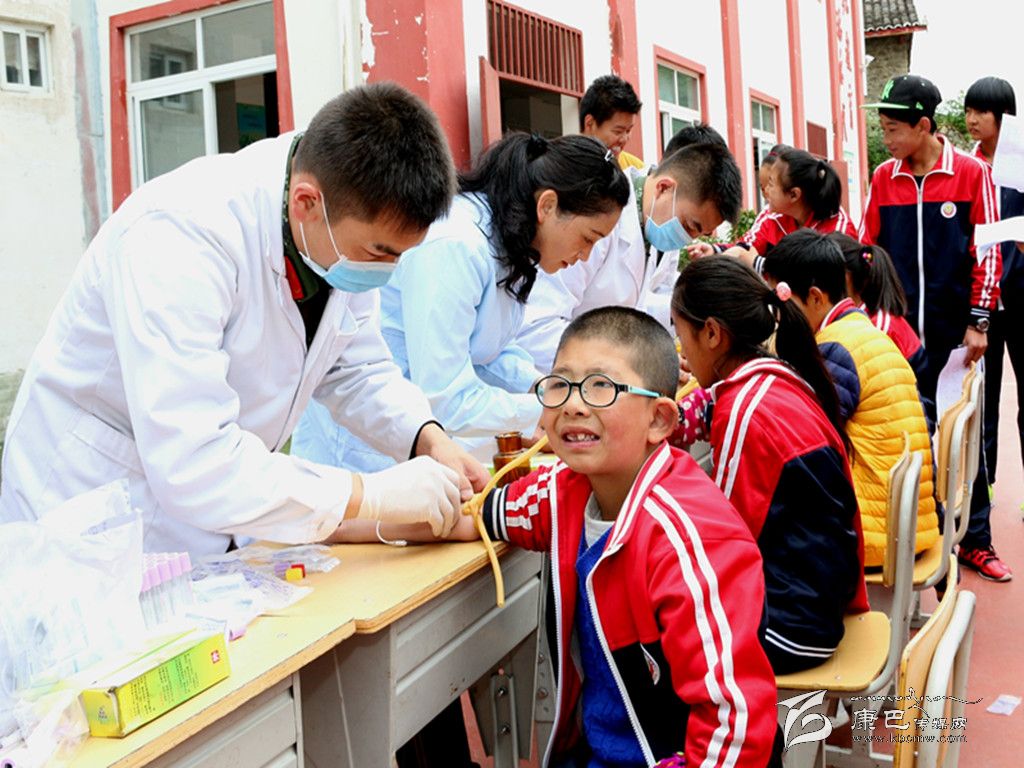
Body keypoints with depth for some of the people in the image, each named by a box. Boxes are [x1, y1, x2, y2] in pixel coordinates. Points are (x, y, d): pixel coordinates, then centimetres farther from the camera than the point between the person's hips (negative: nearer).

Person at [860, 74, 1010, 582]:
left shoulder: (971, 173, -3)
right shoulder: (883, 178, 5)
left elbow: (988, 250, -3)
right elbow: (868, 250, 9)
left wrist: (978, 321, -6)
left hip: (953, 331, -2)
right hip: (897, 330, 2)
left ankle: (975, 540, 17)